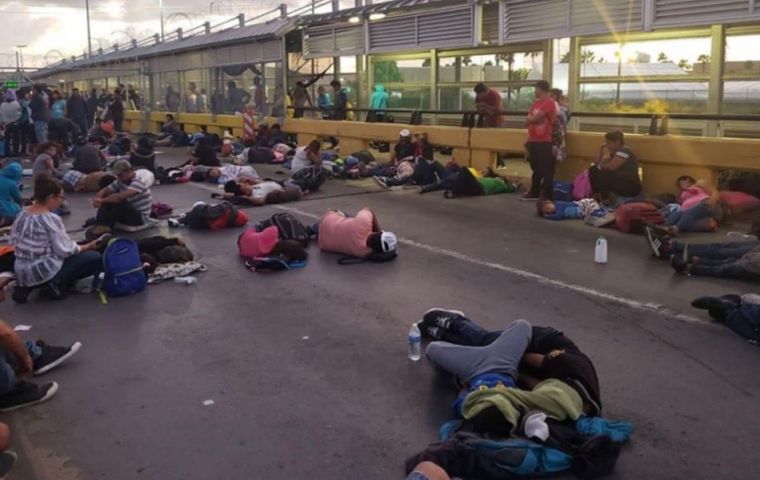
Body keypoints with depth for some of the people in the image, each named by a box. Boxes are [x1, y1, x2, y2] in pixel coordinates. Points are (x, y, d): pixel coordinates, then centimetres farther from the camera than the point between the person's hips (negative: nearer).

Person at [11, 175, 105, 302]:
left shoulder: (22, 214, 3)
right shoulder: (51, 219, -19)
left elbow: (14, 240, 13)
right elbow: (66, 251, -17)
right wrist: (88, 246, 0)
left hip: (21, 273, 8)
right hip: (45, 273, -8)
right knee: (95, 257, 0)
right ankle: (55, 284, -4)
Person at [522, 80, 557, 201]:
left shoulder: (549, 103, -10)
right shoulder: (536, 103, 18)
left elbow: (536, 118, -17)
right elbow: (527, 121, 15)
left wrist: (530, 119, 4)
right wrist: (533, 119, -6)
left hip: (544, 142, -9)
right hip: (533, 141, 9)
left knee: (546, 170, -6)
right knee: (536, 168, 16)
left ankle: (547, 196, -4)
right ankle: (534, 193, 24)